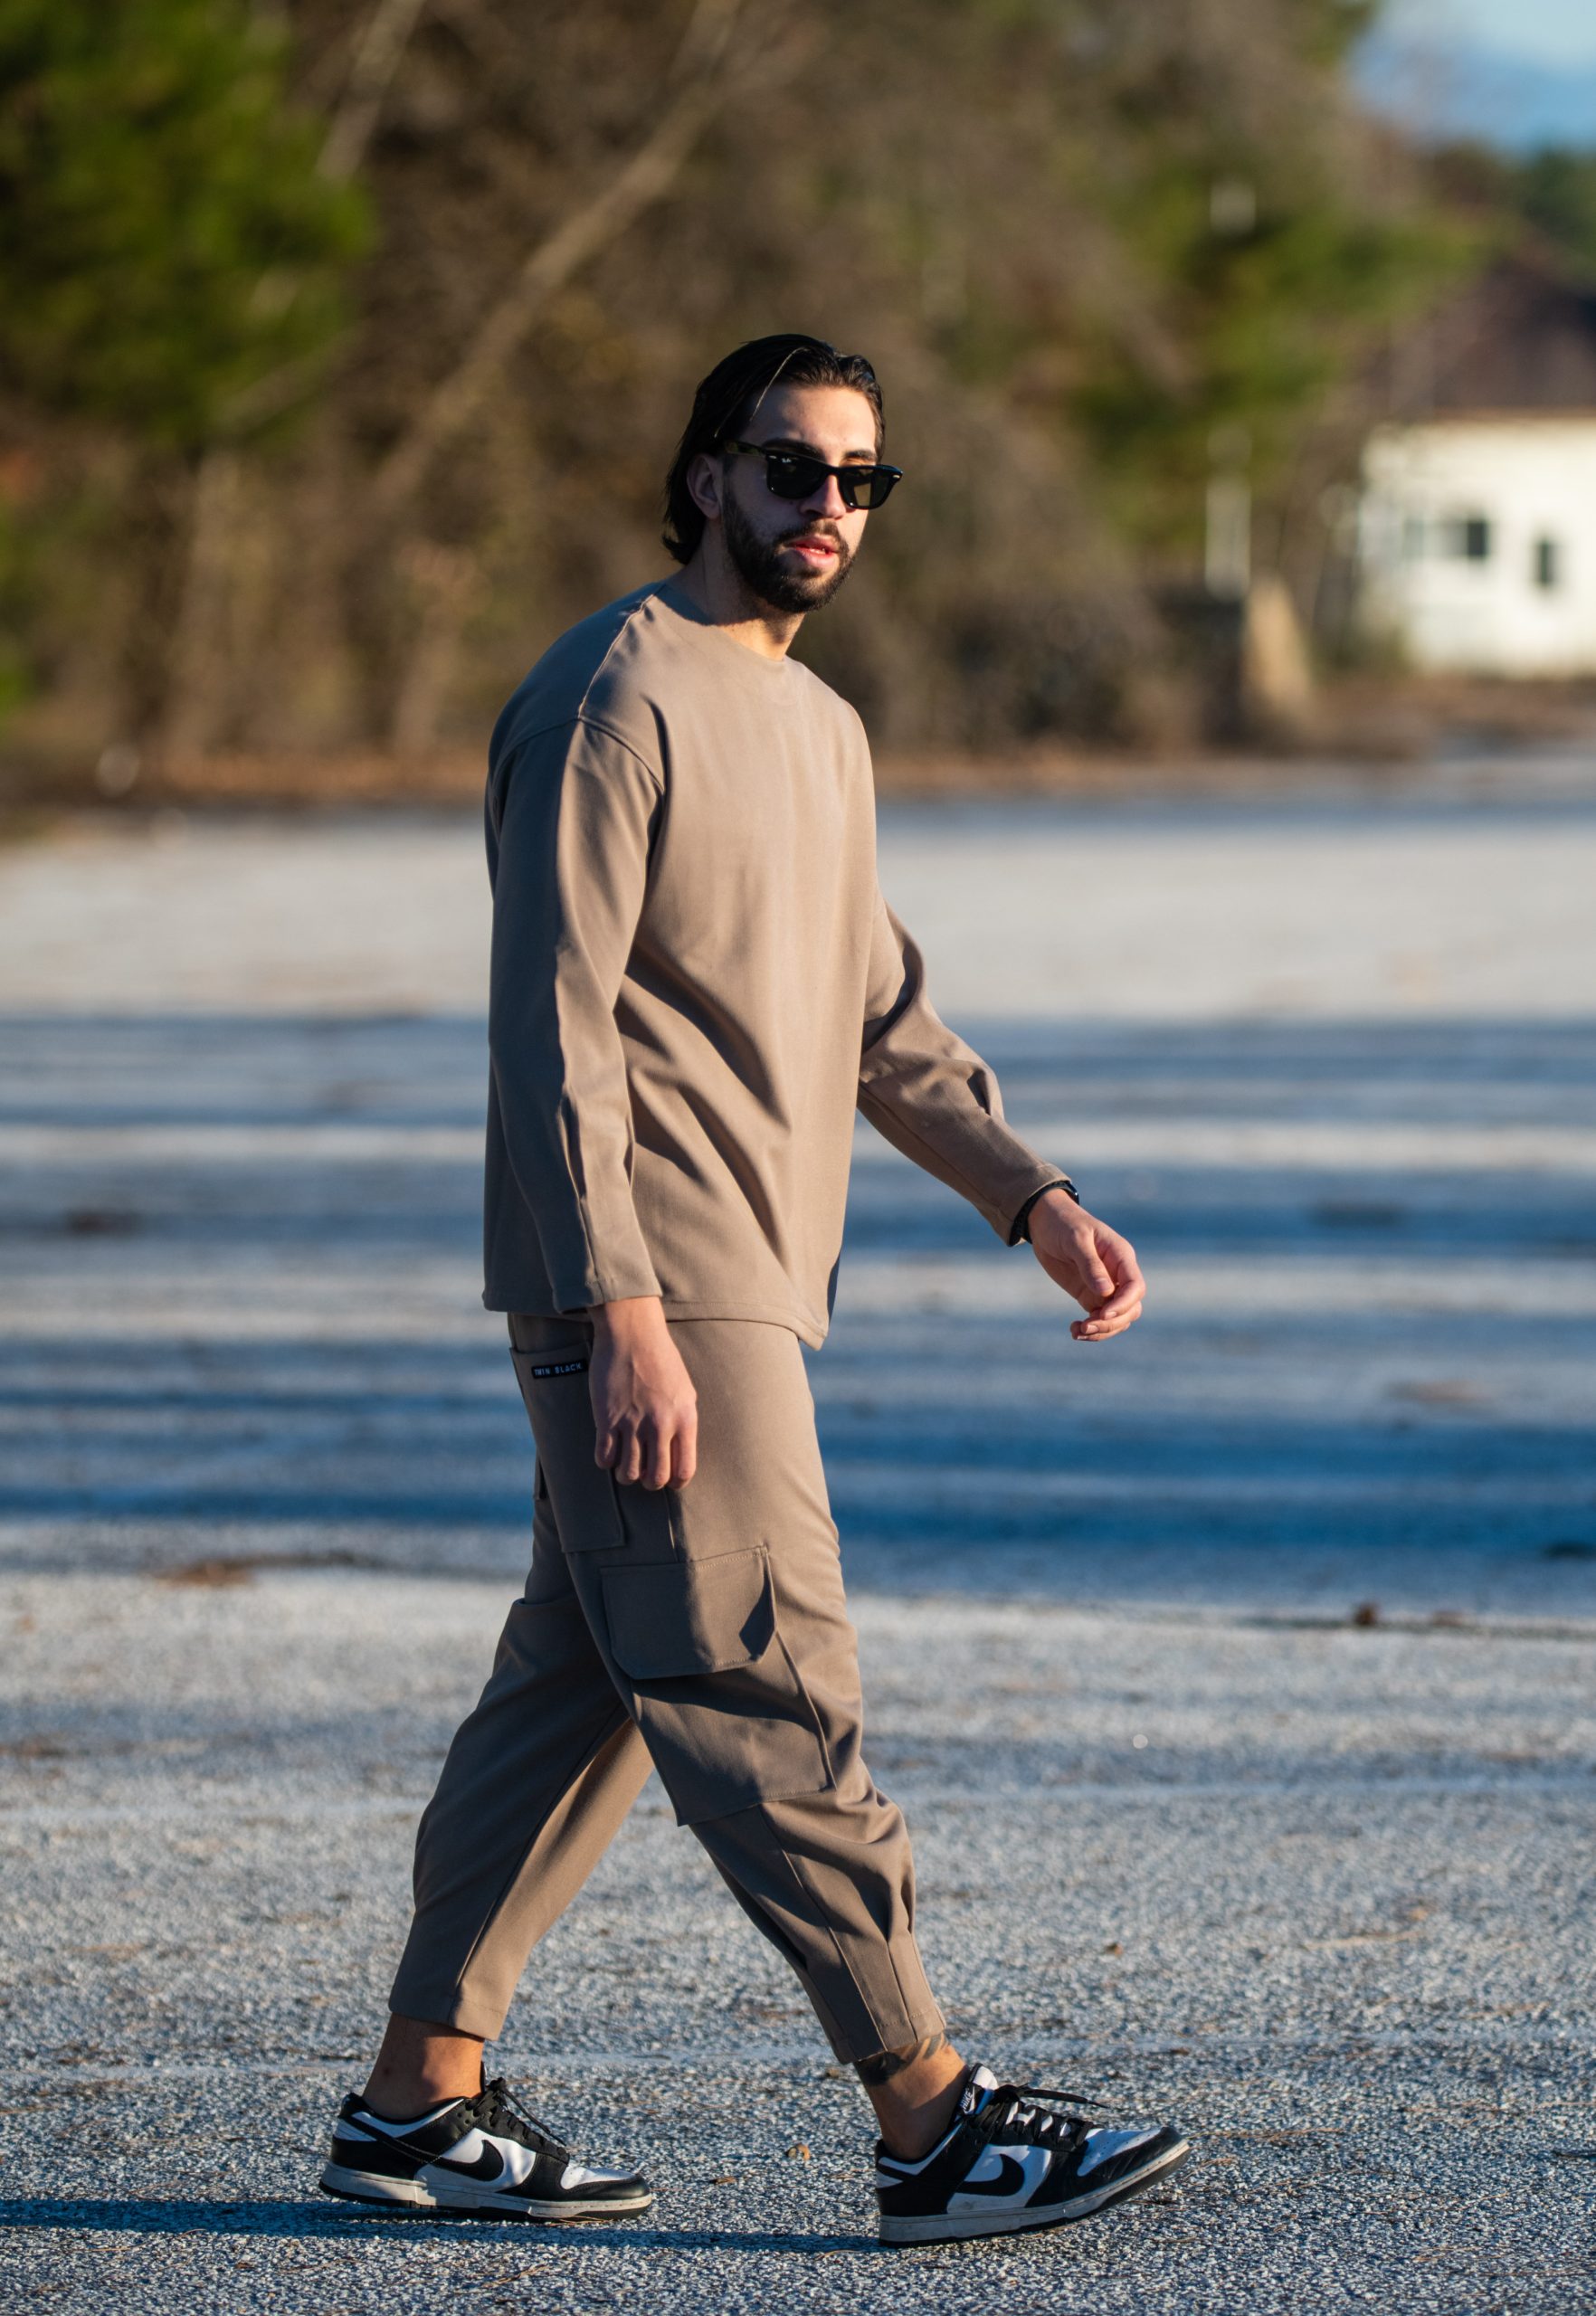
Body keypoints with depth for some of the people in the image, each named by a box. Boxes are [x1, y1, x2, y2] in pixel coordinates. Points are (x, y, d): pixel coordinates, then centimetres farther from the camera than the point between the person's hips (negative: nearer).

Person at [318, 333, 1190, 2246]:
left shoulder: (820, 730, 19)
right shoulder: (614, 700, -11)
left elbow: (880, 1018, 27)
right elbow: (551, 1025, -16)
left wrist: (1033, 1197, 15)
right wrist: (624, 1313, -22)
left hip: (748, 1291, 10)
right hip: (651, 1296, -10)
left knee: (583, 1688, 11)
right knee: (767, 1692, -8)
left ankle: (420, 2104, 17)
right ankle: (932, 2122, -8)